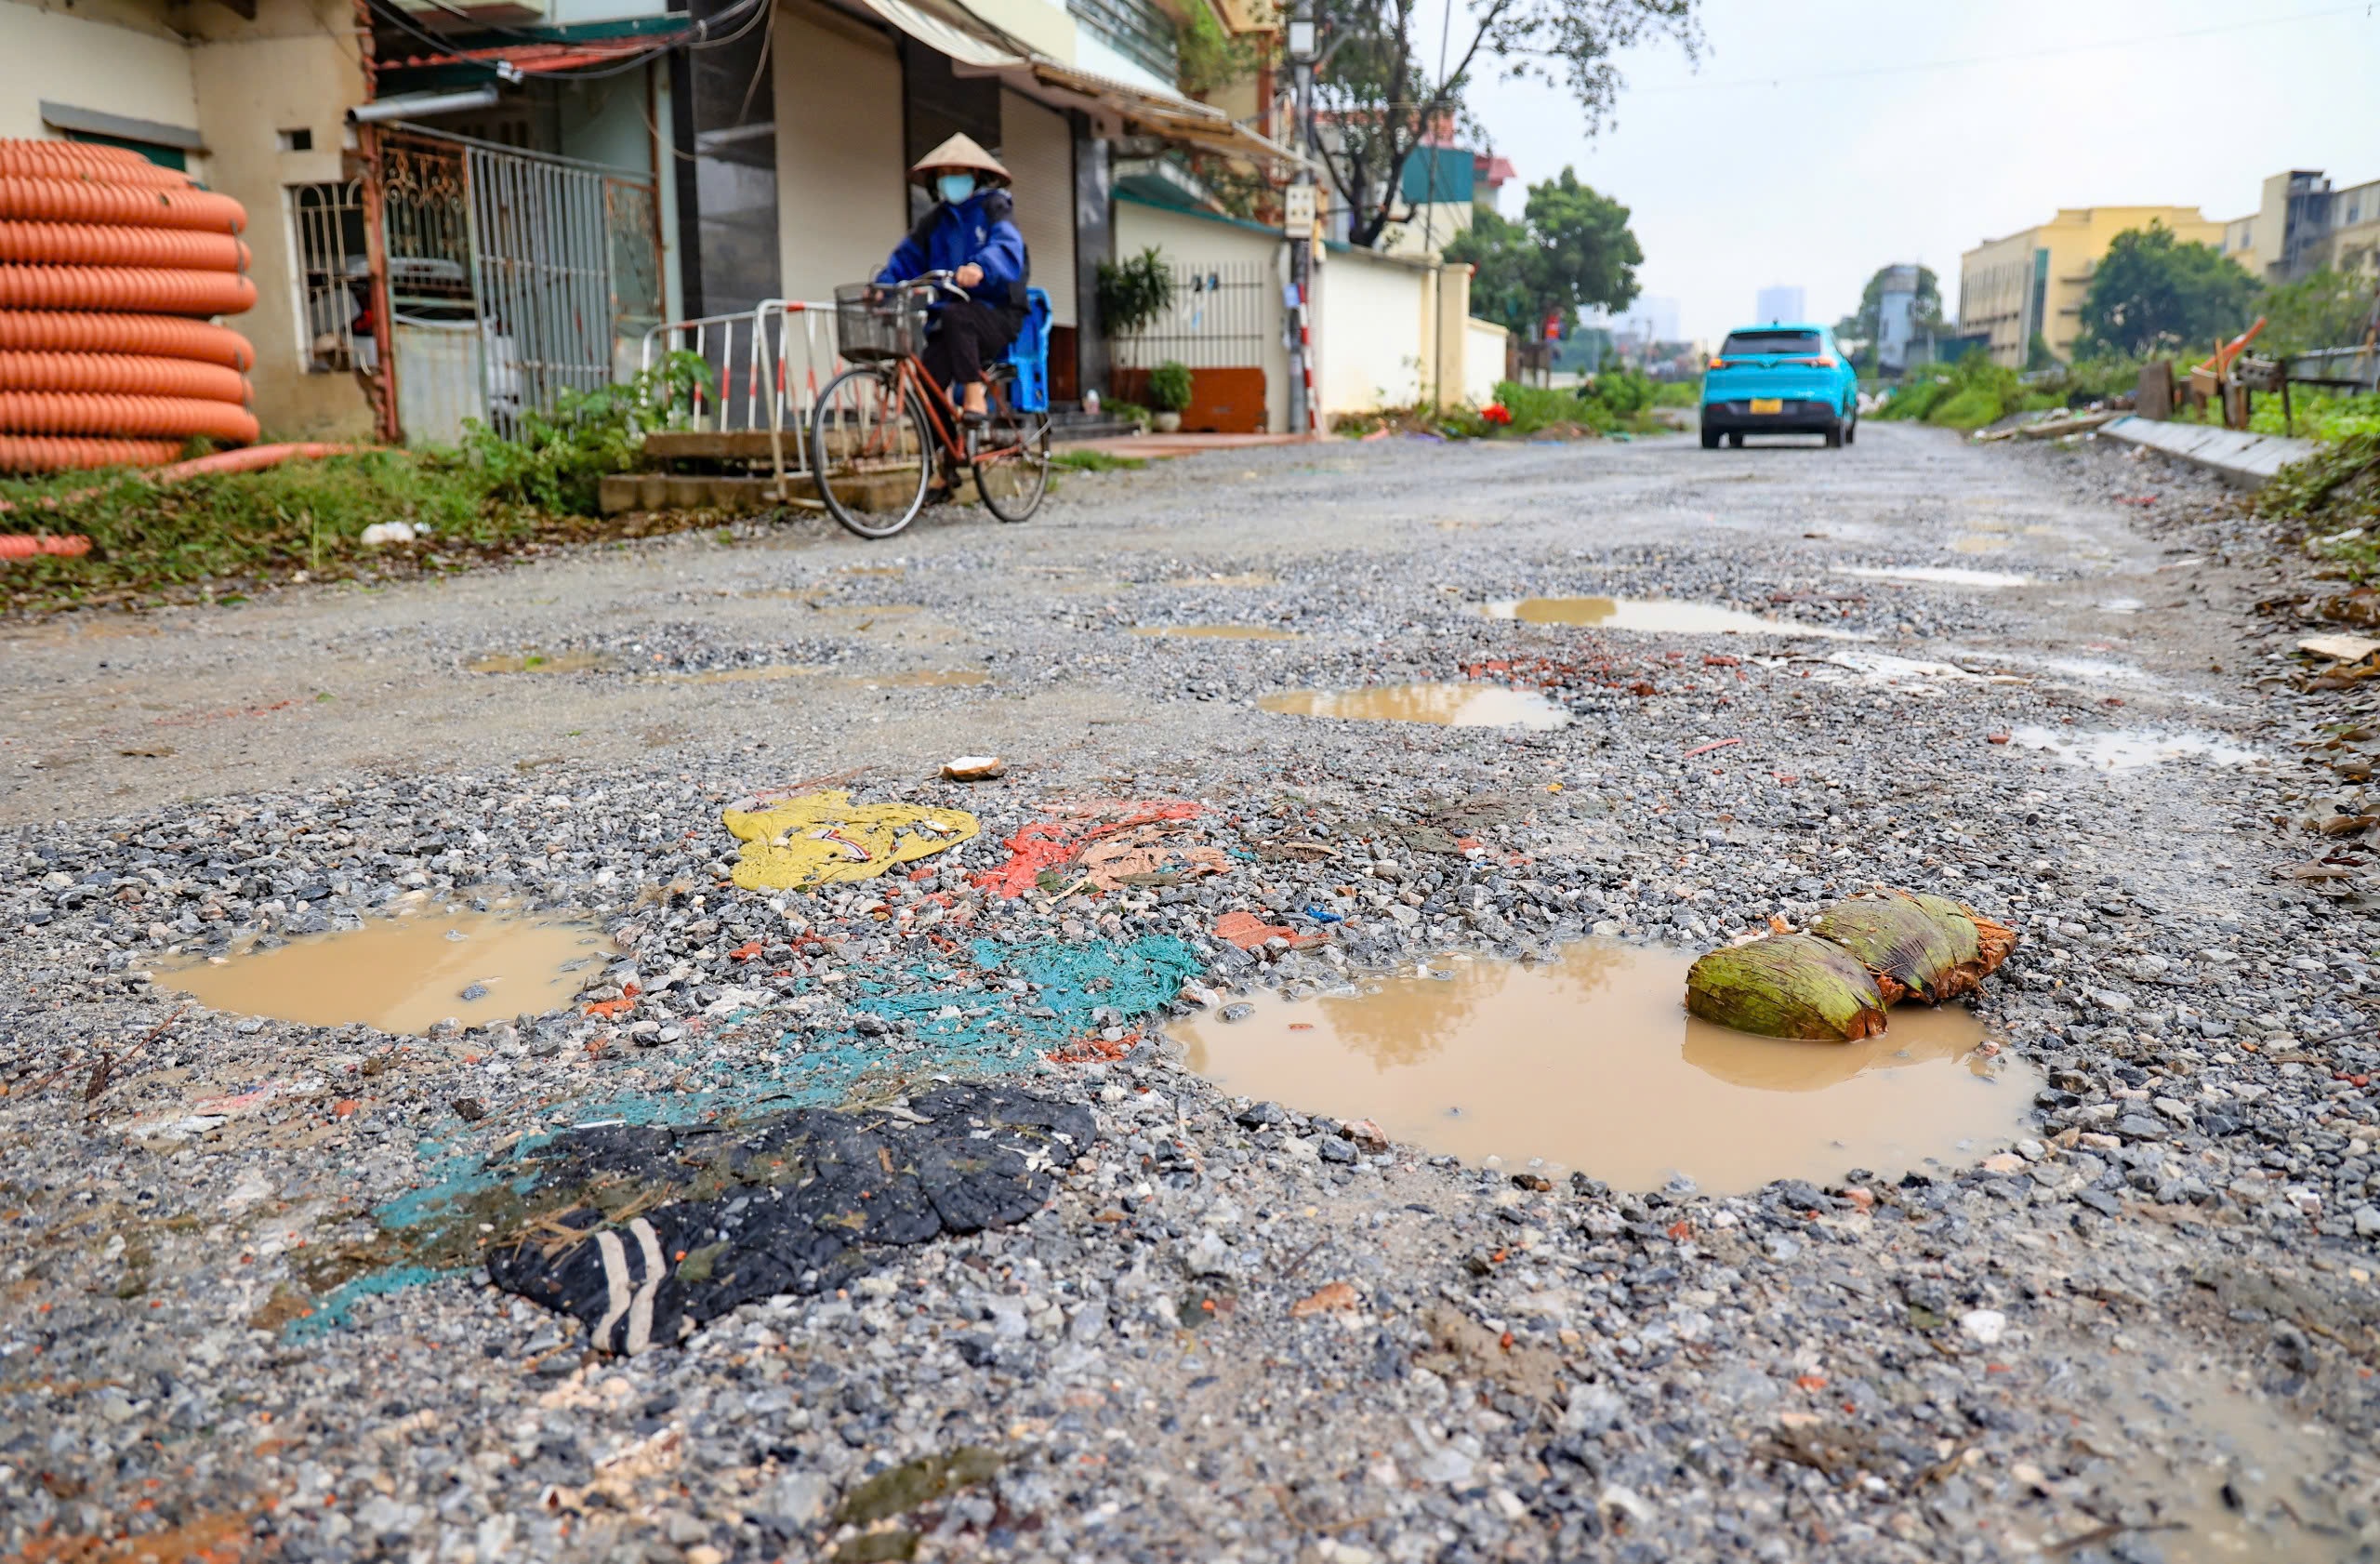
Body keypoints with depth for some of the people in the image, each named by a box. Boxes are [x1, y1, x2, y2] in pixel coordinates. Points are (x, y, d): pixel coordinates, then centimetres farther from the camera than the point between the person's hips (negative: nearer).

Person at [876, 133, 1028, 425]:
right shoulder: (935, 218, 17)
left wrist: (980, 267, -41)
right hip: (948, 322, 5)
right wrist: (883, 284, -8)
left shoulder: (994, 207, 1)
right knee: (927, 380, -17)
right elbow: (907, 257, 12)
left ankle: (973, 396, -28)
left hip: (997, 314, -5)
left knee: (954, 315, -36)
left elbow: (1007, 247, -20)